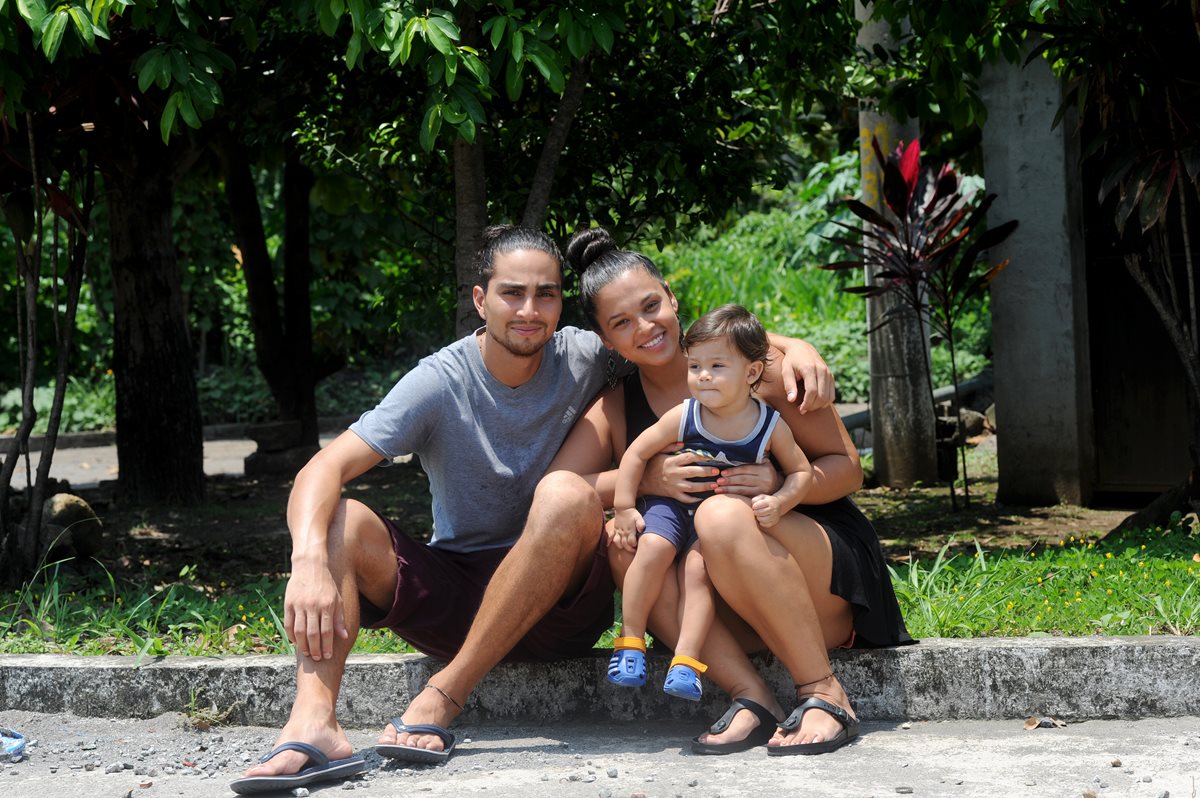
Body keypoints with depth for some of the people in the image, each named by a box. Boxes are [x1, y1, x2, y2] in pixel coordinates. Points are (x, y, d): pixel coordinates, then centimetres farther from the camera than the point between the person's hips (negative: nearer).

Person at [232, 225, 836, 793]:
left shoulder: (583, 360, -3)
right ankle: (314, 723, -44)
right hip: (452, 596, 1)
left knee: (565, 494, -31)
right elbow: (323, 469, -18)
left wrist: (793, 346, -17)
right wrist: (309, 563, -38)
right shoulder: (439, 384, -8)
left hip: (557, 600, 0)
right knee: (341, 520, -23)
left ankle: (442, 699, -29)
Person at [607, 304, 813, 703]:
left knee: (698, 566, -25)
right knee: (652, 547, -27)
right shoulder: (683, 417, -14)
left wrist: (778, 503, -21)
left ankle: (686, 660, -22)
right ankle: (631, 640, -13)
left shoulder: (771, 426, -13)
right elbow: (637, 452, -5)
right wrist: (623, 508, -7)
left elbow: (801, 471, -2)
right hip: (672, 503, 0)